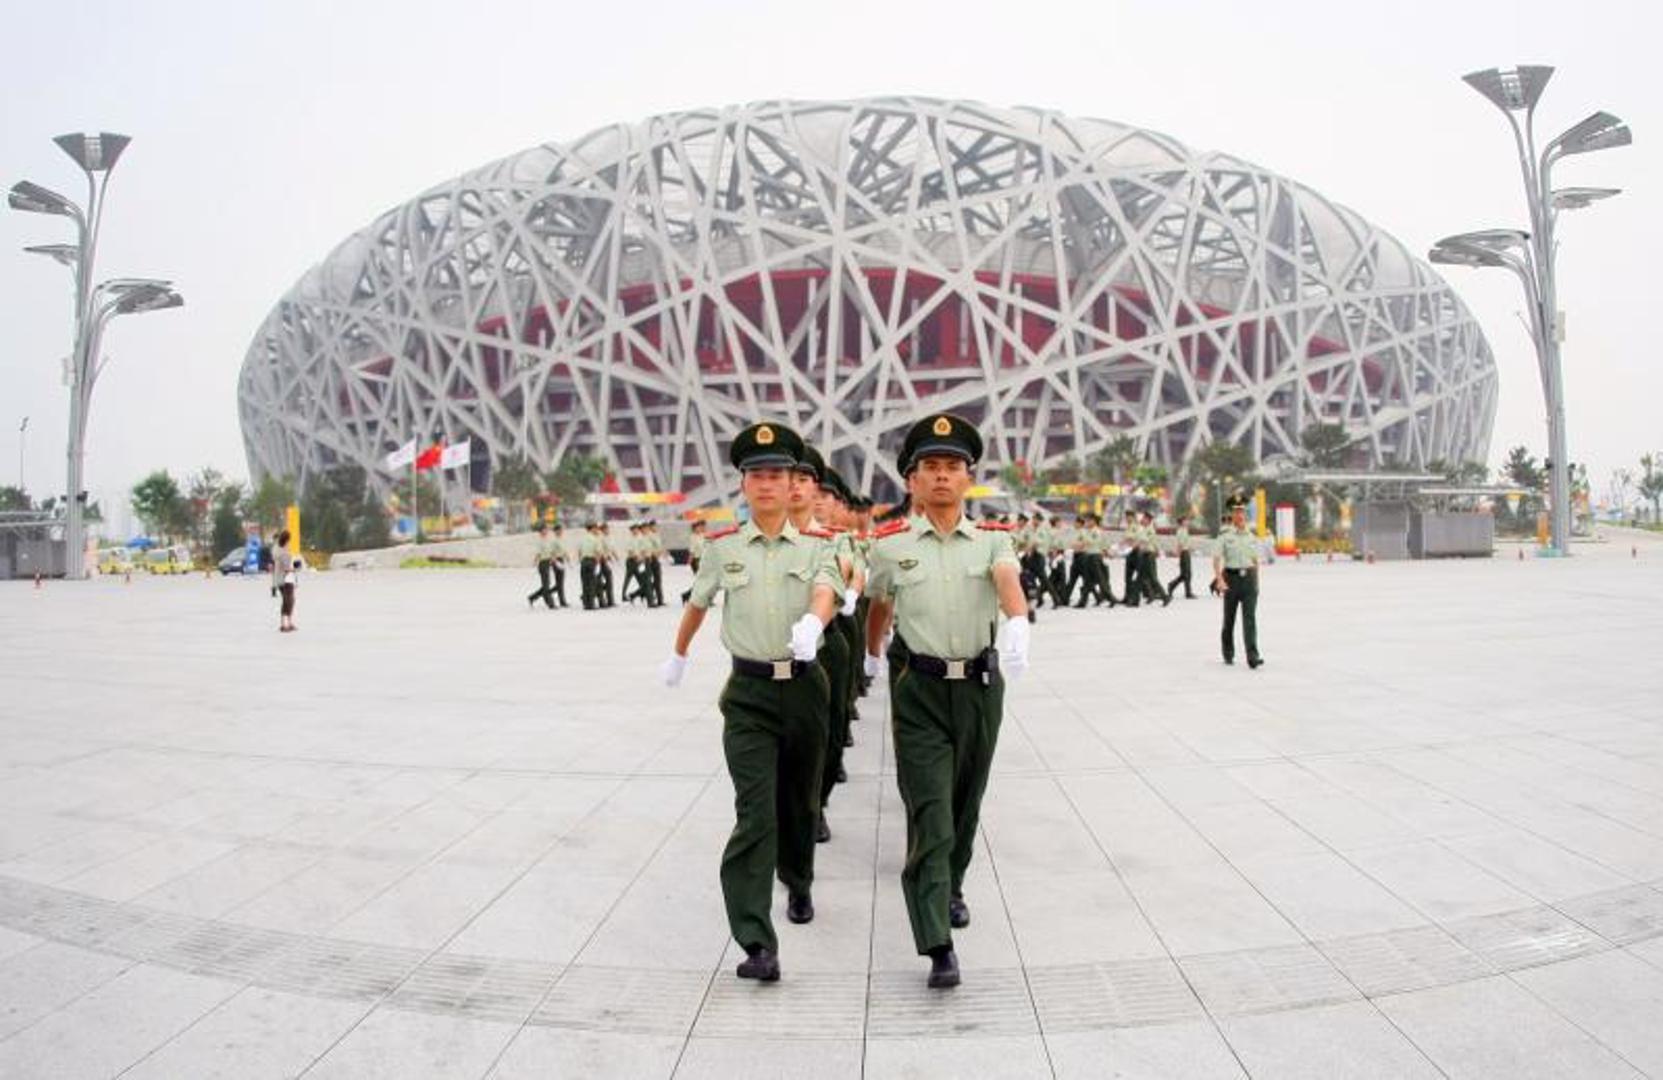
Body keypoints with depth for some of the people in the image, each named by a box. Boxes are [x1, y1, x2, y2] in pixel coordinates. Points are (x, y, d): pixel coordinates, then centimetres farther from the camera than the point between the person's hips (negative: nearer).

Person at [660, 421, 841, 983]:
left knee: (800, 801, 17)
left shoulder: (815, 545, 0)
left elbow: (826, 592, -19)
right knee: (754, 811, -12)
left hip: (805, 687, 1)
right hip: (749, 691, -1)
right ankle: (757, 943, -13)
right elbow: (697, 603, 19)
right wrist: (678, 655, 31)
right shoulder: (722, 547, 3)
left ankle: (798, 886, 46)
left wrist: (812, 624, -42)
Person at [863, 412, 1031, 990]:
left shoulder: (993, 539, 0)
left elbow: (1009, 583, -22)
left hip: (981, 685, 2)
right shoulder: (890, 545, 0)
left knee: (965, 802, 17)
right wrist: (871, 655, 33)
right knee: (928, 811, -9)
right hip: (919, 689, -1)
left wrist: (1016, 624, -42)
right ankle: (938, 945, -9)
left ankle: (950, 888, 43)